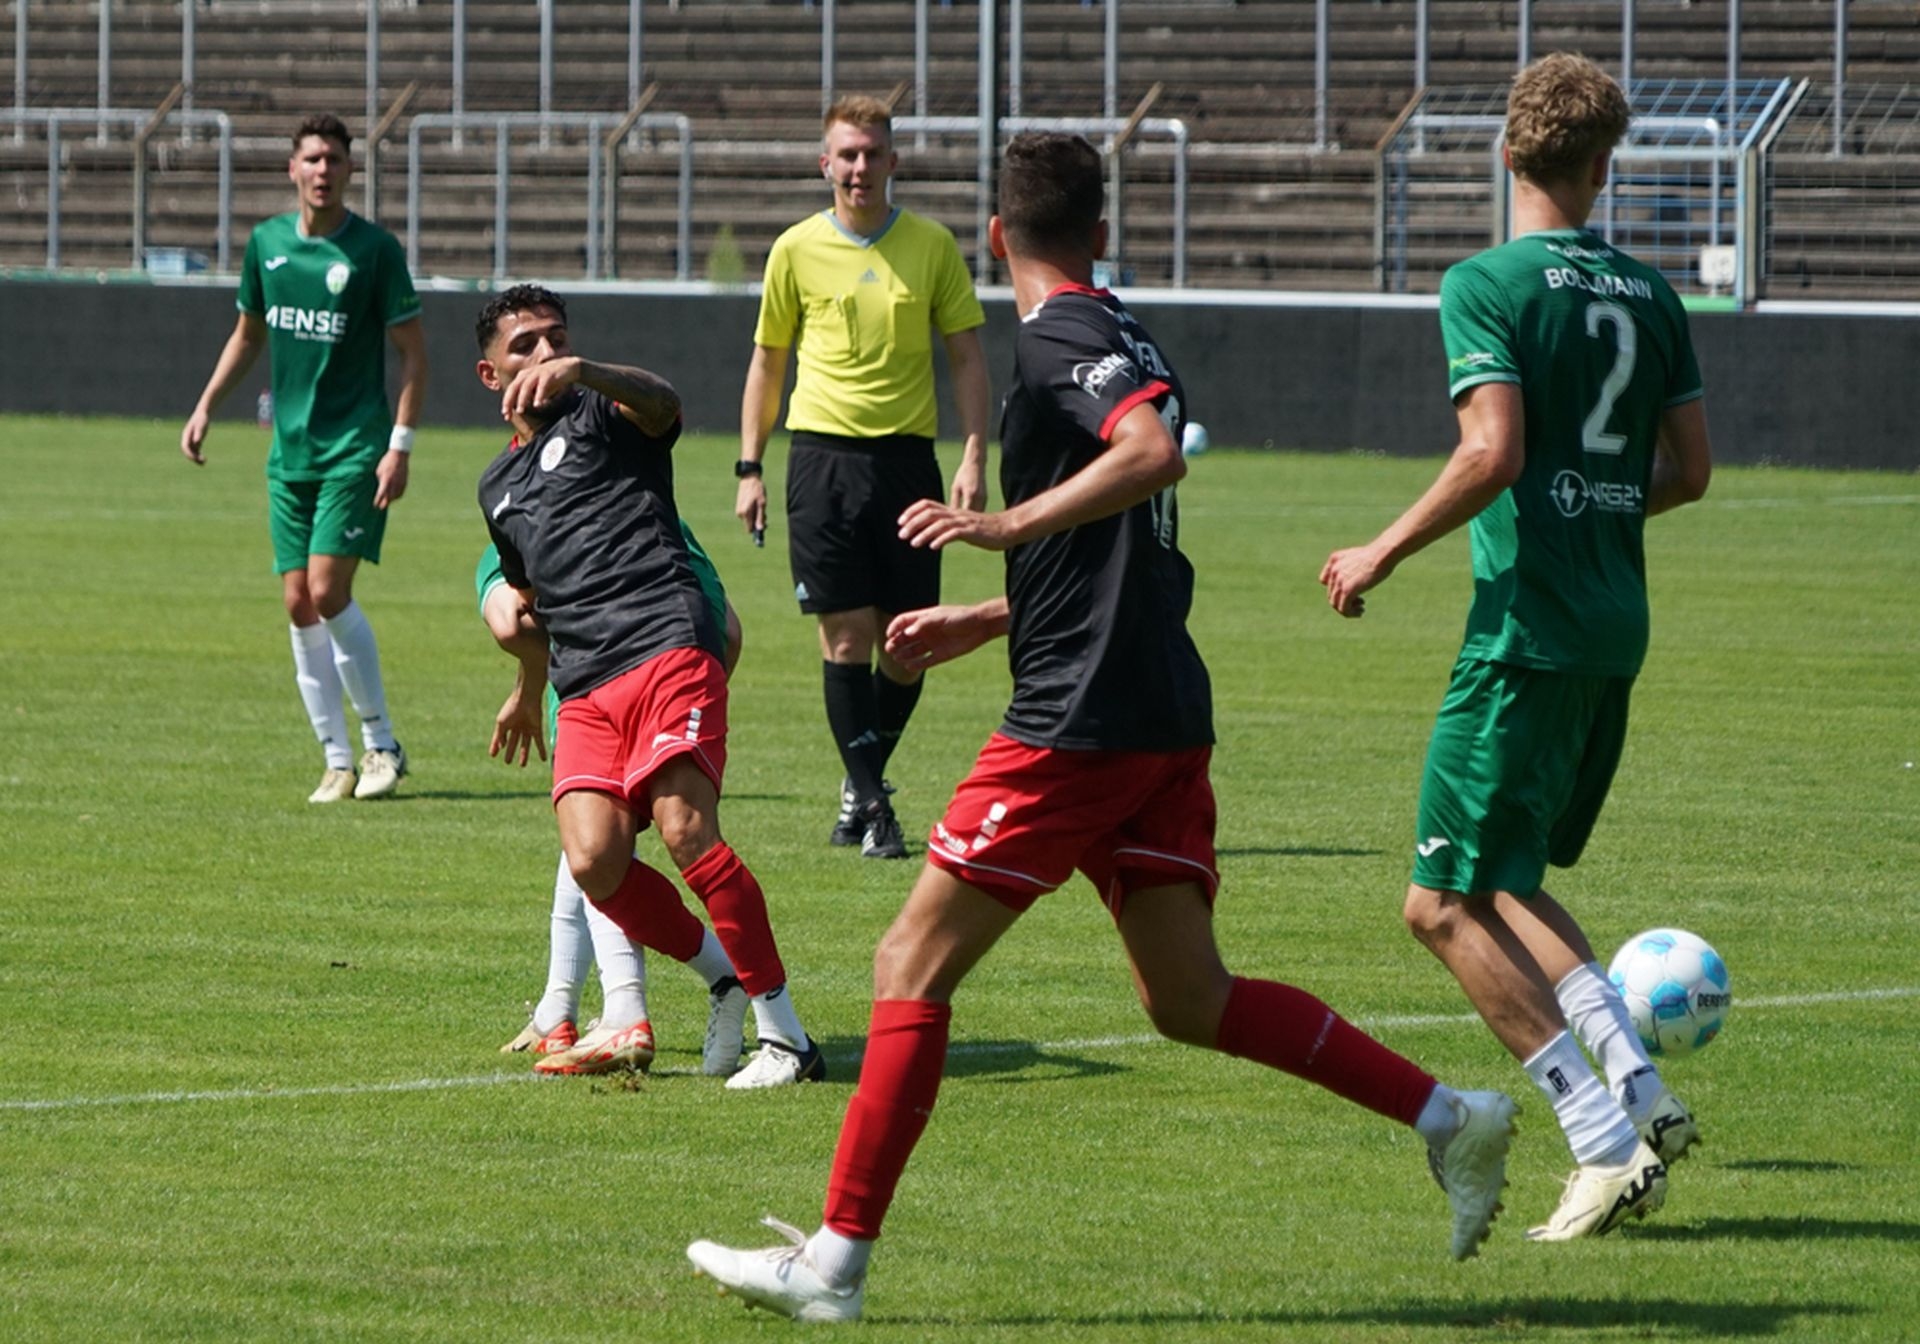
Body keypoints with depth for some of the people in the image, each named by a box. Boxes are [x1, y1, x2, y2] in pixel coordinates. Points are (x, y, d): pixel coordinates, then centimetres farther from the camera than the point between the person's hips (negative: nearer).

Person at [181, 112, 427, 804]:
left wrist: (400, 445, -12)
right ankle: (338, 760, 9)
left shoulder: (374, 249, -7)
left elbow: (413, 351, -5)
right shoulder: (267, 243, 7)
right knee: (299, 605, 2)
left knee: (328, 591, -15)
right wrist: (206, 406, 13)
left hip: (357, 448, -5)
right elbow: (249, 333, 22)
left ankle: (382, 743, -1)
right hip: (290, 451, 5)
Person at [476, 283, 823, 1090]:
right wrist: (528, 693, 53)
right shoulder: (498, 487, 28)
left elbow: (660, 403, -17)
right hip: (586, 691, 6)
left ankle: (785, 1034, -14)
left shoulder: (600, 414, 9)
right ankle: (726, 972, 7)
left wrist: (582, 373, -36)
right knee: (593, 859, -17)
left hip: (668, 648, -6)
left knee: (686, 833, -22)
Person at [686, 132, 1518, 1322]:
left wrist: (1006, 524, -27)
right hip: (1165, 719, 9)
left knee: (914, 965, -3)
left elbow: (1156, 455, -28)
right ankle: (1450, 1119, 4)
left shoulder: (1061, 338, -9)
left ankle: (837, 1258, -3)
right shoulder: (1122, 339, 20)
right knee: (1190, 998, 11)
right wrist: (980, 623, 32)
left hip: (1080, 723, -9)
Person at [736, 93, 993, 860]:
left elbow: (967, 358, 8)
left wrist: (974, 457, -2)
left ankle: (862, 783, 21)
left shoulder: (932, 246, 6)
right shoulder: (798, 250, 5)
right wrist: (749, 467, 6)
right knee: (846, 635, -7)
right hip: (824, 452, -1)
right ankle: (872, 802, 0)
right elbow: (767, 362, 12)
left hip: (907, 453, 1)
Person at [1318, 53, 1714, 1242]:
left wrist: (1385, 555, -8)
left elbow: (1492, 454, -20)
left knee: (1446, 904, -2)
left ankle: (1611, 1145, -7)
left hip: (1528, 625, -7)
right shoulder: (1648, 294, 10)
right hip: (1619, 624, 7)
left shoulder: (1489, 285, -10)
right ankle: (1642, 1092, 6)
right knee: (1504, 882, 20)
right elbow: (1691, 469, 12)